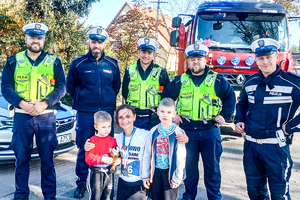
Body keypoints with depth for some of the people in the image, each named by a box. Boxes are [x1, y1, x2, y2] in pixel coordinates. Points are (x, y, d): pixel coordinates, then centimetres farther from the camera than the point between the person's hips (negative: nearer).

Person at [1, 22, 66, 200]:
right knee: (22, 157, 6)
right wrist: (22, 103, -16)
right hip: (22, 116, 1)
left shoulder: (54, 62, 6)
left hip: (46, 116, -1)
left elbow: (61, 87, -1)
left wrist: (44, 104, -16)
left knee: (47, 157, 4)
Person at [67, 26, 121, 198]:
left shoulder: (113, 65, 4)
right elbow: (71, 86, 10)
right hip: (85, 113, -1)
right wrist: (82, 100, 10)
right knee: (85, 149, 3)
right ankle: (82, 183, 18)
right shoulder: (79, 63, -1)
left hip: (107, 112, 2)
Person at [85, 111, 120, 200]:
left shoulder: (112, 140, 2)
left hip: (109, 173, 4)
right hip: (96, 173, -3)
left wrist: (118, 160, -16)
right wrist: (102, 159, -27)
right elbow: (88, 158, -16)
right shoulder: (92, 141, -10)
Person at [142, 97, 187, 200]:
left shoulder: (178, 132, -11)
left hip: (170, 172, -4)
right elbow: (147, 154, 5)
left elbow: (181, 157, -8)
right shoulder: (153, 131, 0)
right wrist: (145, 175, 6)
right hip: (156, 171, 4)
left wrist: (178, 178, -7)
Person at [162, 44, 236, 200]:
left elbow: (230, 97, 9)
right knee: (189, 165, 10)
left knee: (212, 166, 6)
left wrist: (224, 115, 1)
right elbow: (166, 96, 15)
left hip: (210, 129, -1)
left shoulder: (217, 80, 3)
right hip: (187, 129, 1)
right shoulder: (180, 81, 7)